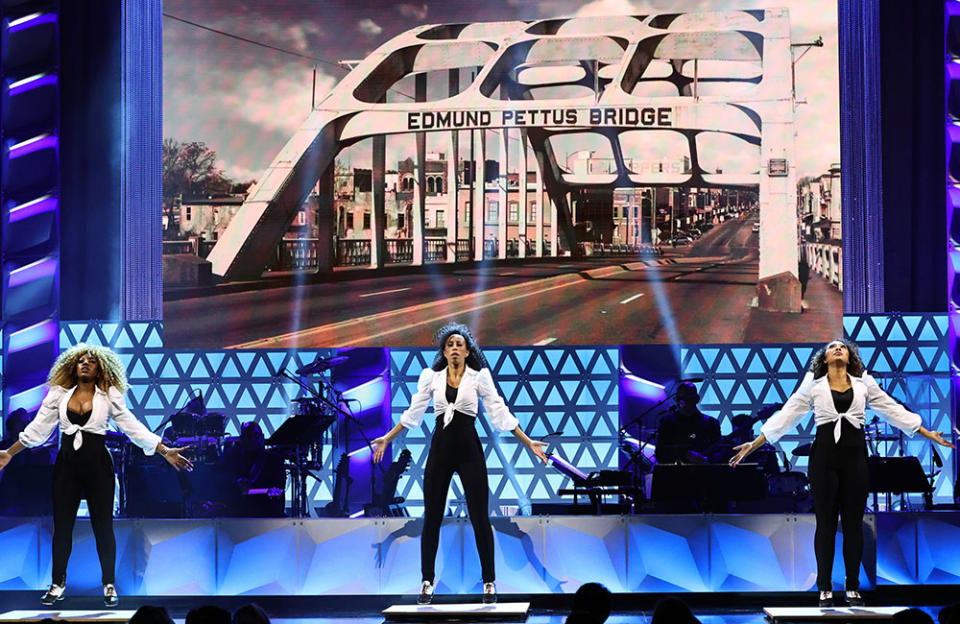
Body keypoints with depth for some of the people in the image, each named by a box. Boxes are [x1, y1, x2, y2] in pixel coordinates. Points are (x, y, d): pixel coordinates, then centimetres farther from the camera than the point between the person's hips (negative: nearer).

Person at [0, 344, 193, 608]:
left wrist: (165, 451, -4)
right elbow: (38, 428, 10)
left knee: (103, 526, -1)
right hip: (67, 465, 2)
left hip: (98, 466, -2)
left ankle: (109, 585, 10)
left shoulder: (109, 396, 3)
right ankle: (58, 584, 16)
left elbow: (133, 428, 2)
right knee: (62, 526, 4)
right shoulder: (58, 394, 8)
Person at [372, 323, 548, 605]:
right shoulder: (431, 376, 6)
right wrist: (387, 439, 15)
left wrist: (528, 442, -2)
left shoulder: (479, 376, 1)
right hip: (440, 449, 2)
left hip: (469, 450, -2)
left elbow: (499, 413, 2)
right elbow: (413, 414, 15)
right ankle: (427, 582, 12)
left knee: (480, 517, -3)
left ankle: (489, 582, 6)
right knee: (432, 517, 3)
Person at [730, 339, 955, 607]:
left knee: (854, 523, 3)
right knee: (825, 523, 0)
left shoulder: (864, 384, 12)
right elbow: (786, 416, 7)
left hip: (855, 456, 1)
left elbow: (894, 411, 14)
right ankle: (825, 589, 7)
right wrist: (753, 445, 2)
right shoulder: (813, 386, 8)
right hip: (824, 456, -1)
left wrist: (929, 434, 10)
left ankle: (853, 587, 12)